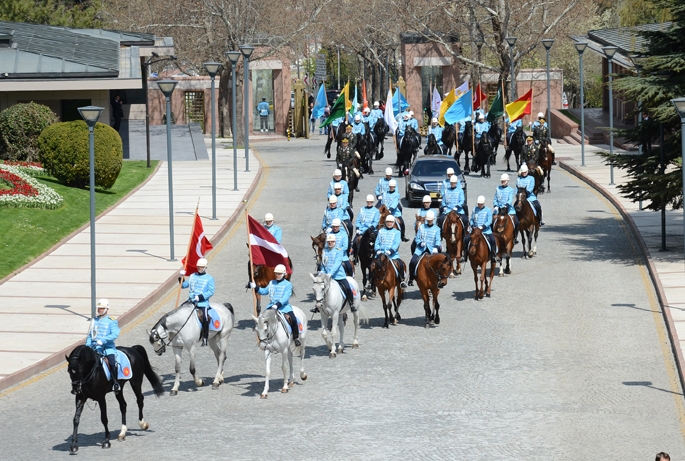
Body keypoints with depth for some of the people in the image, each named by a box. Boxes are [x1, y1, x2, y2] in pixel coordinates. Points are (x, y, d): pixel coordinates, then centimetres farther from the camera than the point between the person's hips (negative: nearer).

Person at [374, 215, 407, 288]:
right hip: (381, 254, 2)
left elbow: (396, 243, -4)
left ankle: (402, 280, -8)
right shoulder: (381, 231, 16)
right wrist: (377, 250, -9)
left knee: (401, 264, -26)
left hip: (393, 254, -2)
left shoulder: (396, 232, 10)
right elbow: (377, 242, 11)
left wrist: (390, 251, -20)